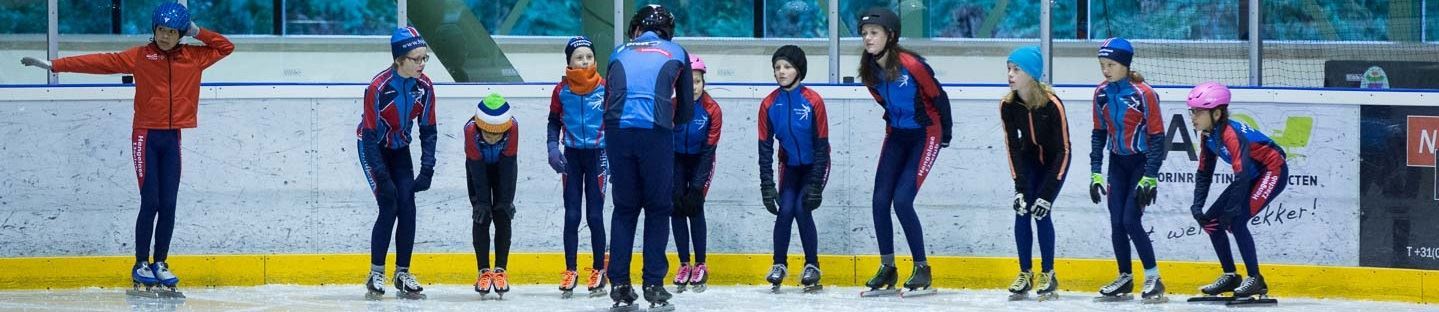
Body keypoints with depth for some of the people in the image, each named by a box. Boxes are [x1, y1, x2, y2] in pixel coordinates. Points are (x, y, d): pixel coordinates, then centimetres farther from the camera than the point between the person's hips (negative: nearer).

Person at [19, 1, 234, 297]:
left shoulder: (194, 56, 5)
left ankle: (160, 263, 14)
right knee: (150, 202, -7)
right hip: (146, 136, -3)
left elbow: (226, 47, 10)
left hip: (172, 138, 3)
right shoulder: (140, 56, -3)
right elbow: (99, 62, -5)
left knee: (168, 205, 3)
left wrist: (197, 32, -2)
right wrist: (54, 65, -8)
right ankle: (141, 265, 3)